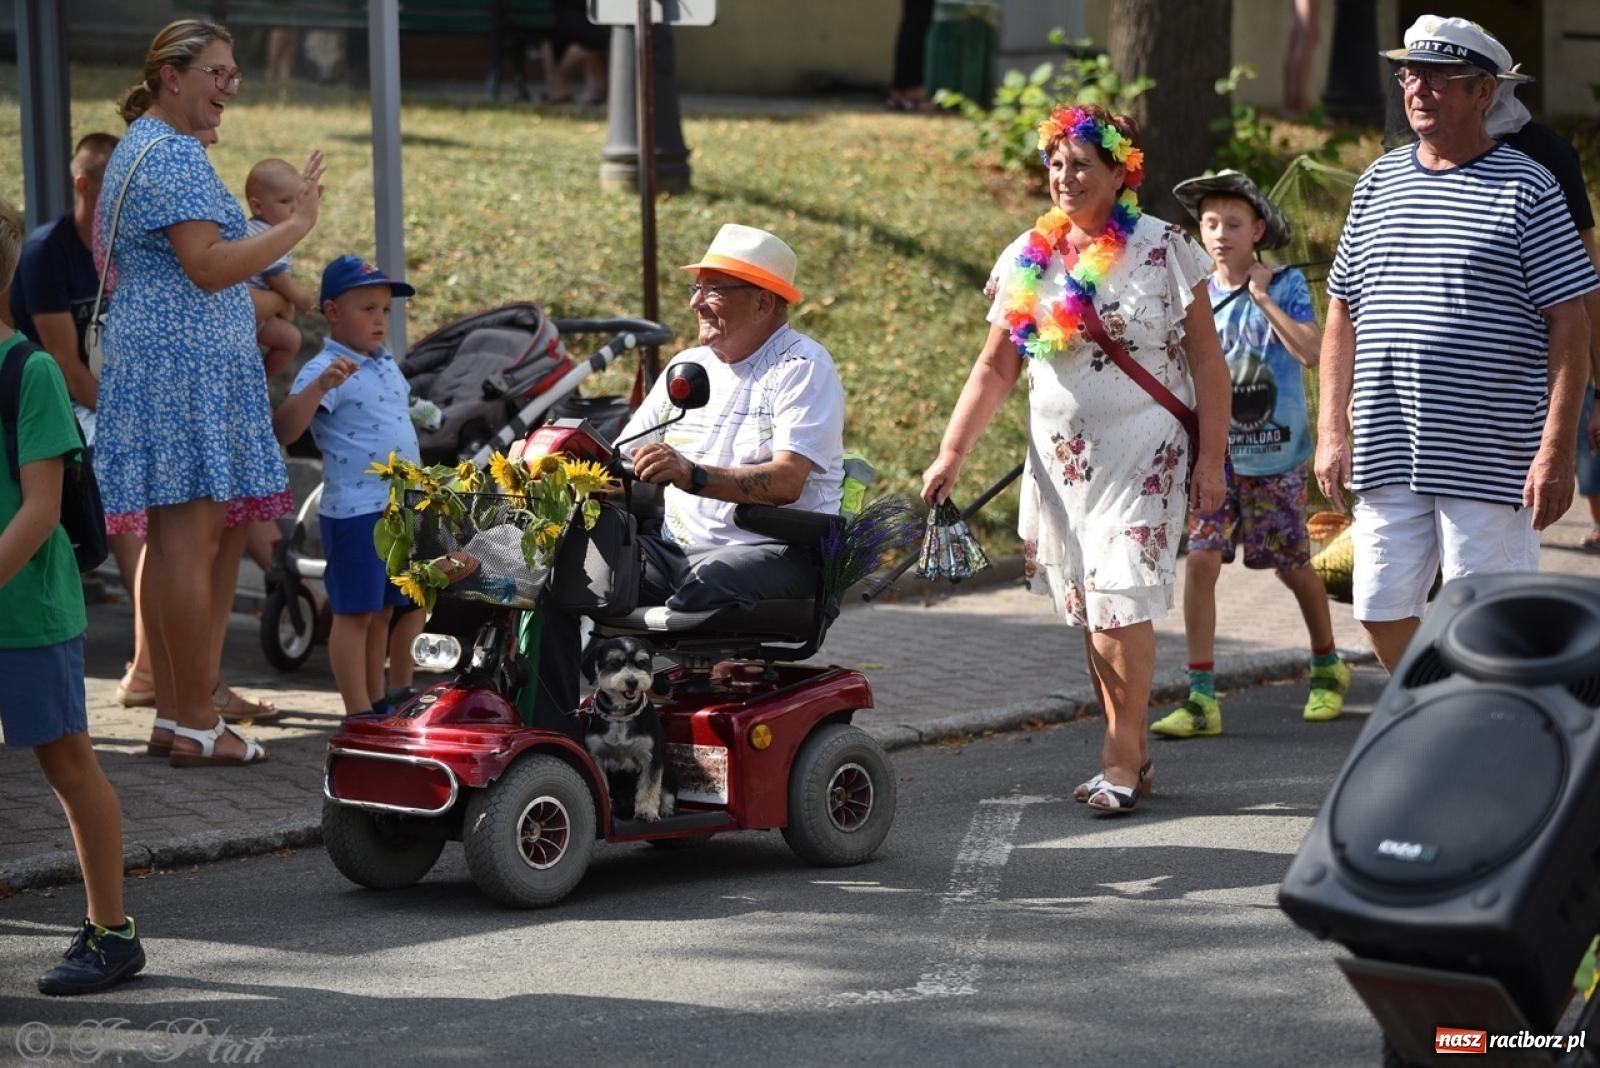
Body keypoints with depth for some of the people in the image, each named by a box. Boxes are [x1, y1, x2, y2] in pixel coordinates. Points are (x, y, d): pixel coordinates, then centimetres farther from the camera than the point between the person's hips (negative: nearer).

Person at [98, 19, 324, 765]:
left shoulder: (138, 147, 22)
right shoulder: (175, 153, -13)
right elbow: (208, 265, -22)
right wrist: (297, 225, -18)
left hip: (150, 361, 11)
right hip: (187, 363, -11)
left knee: (173, 542, 11)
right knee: (192, 538, -10)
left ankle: (172, 716, 14)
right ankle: (197, 724, -10)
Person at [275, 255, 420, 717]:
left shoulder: (386, 365, 13)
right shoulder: (324, 371, -15)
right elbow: (284, 429, -29)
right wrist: (320, 387, -43)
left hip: (397, 507, 9)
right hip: (354, 510, -8)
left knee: (382, 609, 16)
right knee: (354, 613, -4)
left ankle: (377, 701, 25)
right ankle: (358, 714, -2)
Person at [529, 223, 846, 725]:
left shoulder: (803, 367, -2)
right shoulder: (688, 366, 20)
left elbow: (787, 480, -17)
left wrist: (693, 475, -32)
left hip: (774, 555, -7)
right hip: (676, 548, 7)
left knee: (705, 585, -39)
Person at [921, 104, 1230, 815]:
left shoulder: (1162, 250, -3)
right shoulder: (1028, 259, 7)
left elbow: (1206, 361, -2)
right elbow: (995, 368, 9)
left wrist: (1211, 458, -6)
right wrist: (951, 454, 2)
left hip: (1140, 455, -5)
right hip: (1058, 458, 5)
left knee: (1122, 603, -12)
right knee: (1090, 612, 6)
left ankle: (1121, 759, -8)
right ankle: (1131, 752, 14)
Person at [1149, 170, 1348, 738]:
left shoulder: (1287, 286, -4)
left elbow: (1311, 352, -19)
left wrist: (1263, 298, -21)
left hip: (1275, 455, -2)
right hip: (1214, 452, 2)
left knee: (1293, 565, 10)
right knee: (1200, 560, -11)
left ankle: (1327, 669, 34)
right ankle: (1202, 698, -8)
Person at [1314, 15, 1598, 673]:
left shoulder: (1525, 189, -3)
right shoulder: (1378, 182, 12)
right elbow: (1343, 313, 16)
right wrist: (1331, 433, 8)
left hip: (1488, 460, -5)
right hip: (1385, 455, 5)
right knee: (1382, 613, 8)